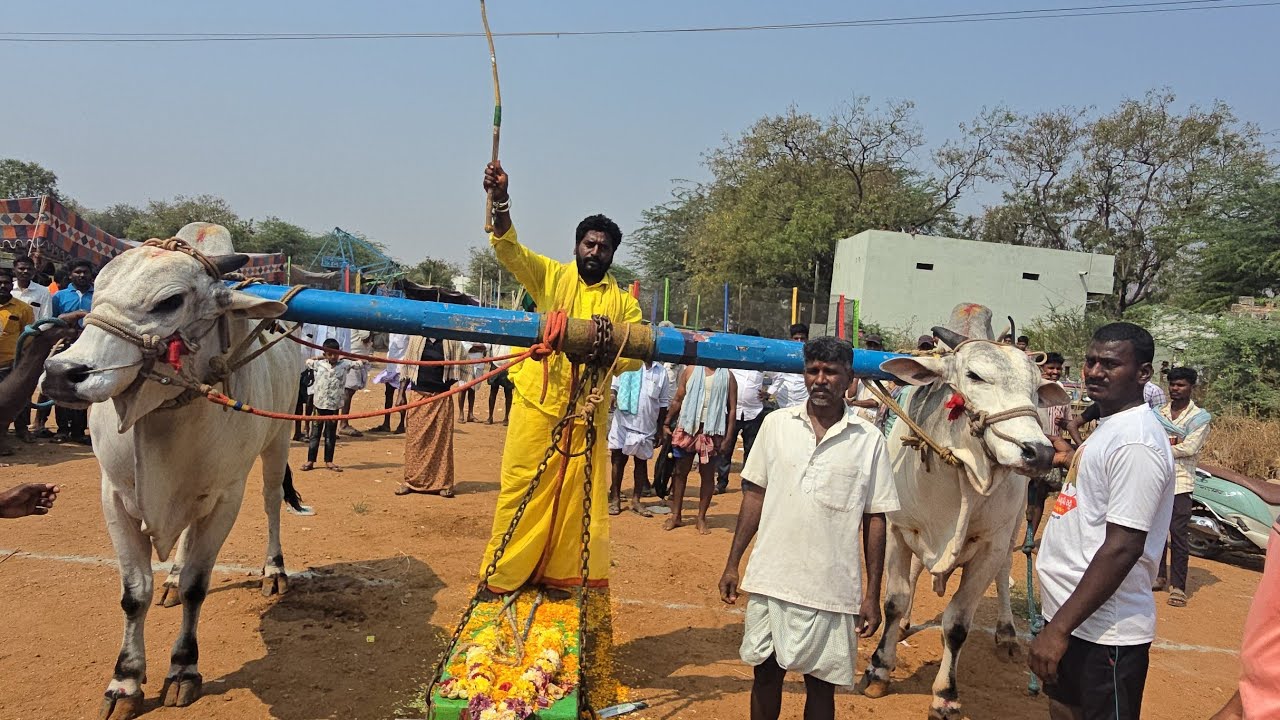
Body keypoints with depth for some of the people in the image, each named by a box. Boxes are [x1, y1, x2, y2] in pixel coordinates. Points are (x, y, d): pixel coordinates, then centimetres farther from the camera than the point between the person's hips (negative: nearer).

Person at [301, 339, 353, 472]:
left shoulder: (344, 365, 1)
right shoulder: (319, 364, 3)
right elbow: (308, 361, 20)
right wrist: (323, 357, 12)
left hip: (334, 406, 0)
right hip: (319, 405, 0)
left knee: (331, 435, 9)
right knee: (315, 434, 6)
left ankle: (329, 461, 17)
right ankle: (310, 460, 12)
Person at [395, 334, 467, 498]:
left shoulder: (451, 342, -1)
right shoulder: (416, 339, 5)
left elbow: (464, 365, 7)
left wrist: (450, 383, -4)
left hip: (442, 398, -1)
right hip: (419, 395, 1)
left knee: (442, 440, 0)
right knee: (415, 439, 2)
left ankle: (443, 483, 7)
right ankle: (411, 481, 12)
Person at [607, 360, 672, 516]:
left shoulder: (661, 371, 4)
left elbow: (664, 402, 8)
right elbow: (614, 386, 8)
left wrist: (660, 430, 8)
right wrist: (612, 395, -16)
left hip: (647, 425, 2)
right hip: (623, 421, -2)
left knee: (641, 461, 8)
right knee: (619, 459, 4)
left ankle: (636, 500, 18)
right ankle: (615, 498, 13)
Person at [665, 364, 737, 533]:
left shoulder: (727, 376, 0)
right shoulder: (691, 370, 3)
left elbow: (732, 409, -1)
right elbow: (678, 400, 7)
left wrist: (728, 438, -7)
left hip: (713, 431, -1)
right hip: (688, 427, 1)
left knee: (708, 475, 6)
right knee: (680, 471, 7)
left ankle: (701, 518, 18)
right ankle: (676, 515, 18)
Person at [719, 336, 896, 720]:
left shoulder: (869, 440, -4)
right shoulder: (776, 424, 2)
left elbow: (875, 519, 0)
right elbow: (755, 495, 8)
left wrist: (872, 595, 0)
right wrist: (733, 563, 6)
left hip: (831, 588, -2)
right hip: (770, 579, 2)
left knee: (820, 683, 11)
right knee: (766, 672, 14)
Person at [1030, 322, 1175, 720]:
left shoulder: (1135, 442, -20)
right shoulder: (1109, 426, 11)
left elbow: (1123, 548, -25)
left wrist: (1060, 628, -23)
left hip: (1104, 630, -10)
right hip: (1071, 613, 10)